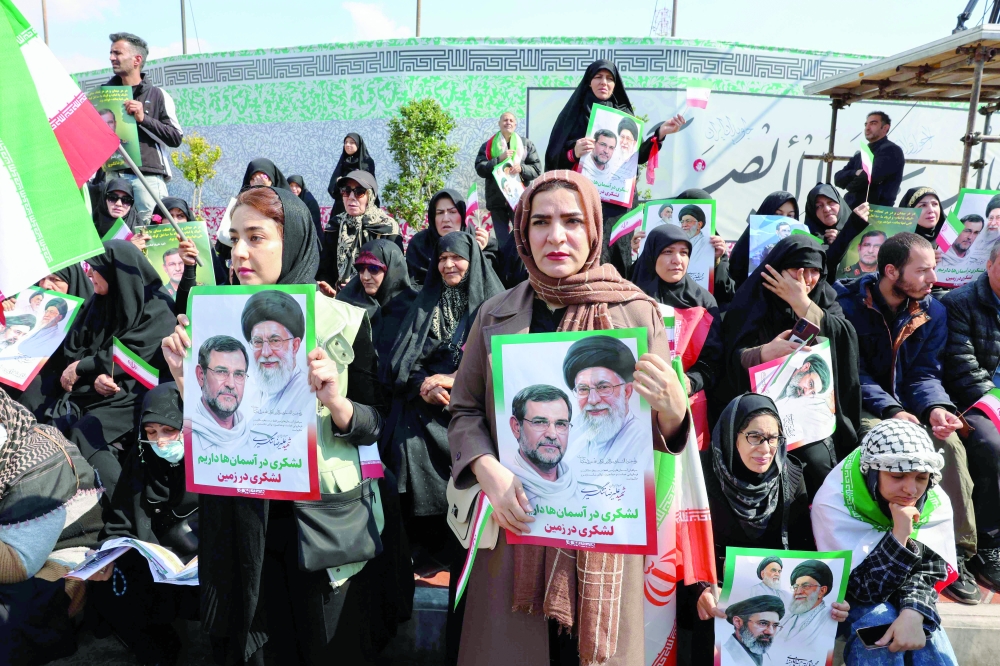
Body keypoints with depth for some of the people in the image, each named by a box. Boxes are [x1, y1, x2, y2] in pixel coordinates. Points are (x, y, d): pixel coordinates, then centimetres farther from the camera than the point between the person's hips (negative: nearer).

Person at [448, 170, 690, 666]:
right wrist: (489, 472, -13)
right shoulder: (497, 315, 2)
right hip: (517, 519, 2)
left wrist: (669, 405, -22)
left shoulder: (639, 313, -3)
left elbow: (663, 436, 1)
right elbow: (465, 410, 6)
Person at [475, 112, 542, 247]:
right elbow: (480, 169, 0)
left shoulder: (526, 144, 11)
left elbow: (537, 169, 6)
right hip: (497, 200, 1)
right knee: (502, 241, 5)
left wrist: (522, 168, -14)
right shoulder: (488, 145, 11)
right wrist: (499, 159, -12)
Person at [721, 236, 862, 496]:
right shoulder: (754, 302, 1)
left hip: (818, 408, 4)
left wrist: (800, 302, -10)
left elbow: (845, 340, -5)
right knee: (817, 462, -22)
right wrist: (765, 352, -34)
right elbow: (737, 360, -12)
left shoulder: (825, 300, 14)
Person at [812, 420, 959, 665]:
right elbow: (863, 589, -28)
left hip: (899, 596, 4)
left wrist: (912, 613, -36)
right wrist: (899, 535, -40)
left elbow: (928, 571, -14)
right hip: (845, 599, -3)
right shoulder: (834, 503, -29)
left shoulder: (936, 503, -14)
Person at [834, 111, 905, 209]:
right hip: (850, 208, 7)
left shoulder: (891, 151, -5)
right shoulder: (860, 154, 20)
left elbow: (871, 177, -18)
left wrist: (850, 184, 2)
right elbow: (838, 178, 9)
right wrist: (855, 173, -12)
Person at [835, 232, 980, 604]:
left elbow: (925, 373, 1)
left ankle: (959, 550, -16)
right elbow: (853, 373, -13)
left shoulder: (933, 311, 4)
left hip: (907, 406, 4)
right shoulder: (849, 304, -10)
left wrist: (936, 407, -22)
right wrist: (892, 411, -27)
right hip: (860, 407, -4)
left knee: (950, 442, -24)